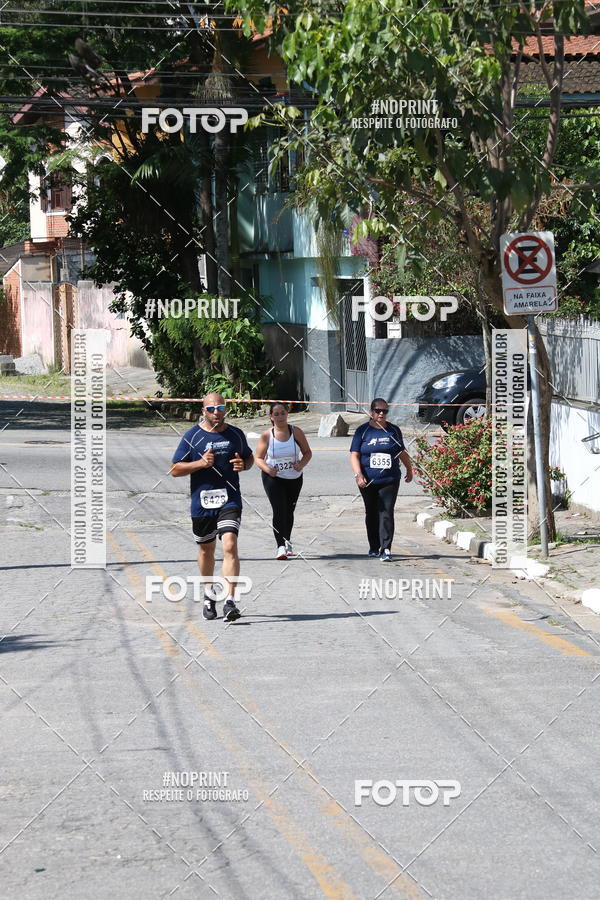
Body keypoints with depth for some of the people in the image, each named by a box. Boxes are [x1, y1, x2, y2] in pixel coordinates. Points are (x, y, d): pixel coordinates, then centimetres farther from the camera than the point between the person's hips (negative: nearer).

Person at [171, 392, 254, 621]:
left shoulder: (236, 434, 6)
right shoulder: (192, 436, -1)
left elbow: (250, 458, 22)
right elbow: (175, 469, -1)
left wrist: (243, 465, -2)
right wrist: (200, 463, -16)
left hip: (229, 500, 0)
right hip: (202, 502, 0)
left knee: (230, 546, -18)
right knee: (206, 549, 14)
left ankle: (230, 602, -21)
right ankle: (209, 595, 38)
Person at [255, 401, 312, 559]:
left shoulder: (296, 432, -4)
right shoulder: (267, 435, -7)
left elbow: (307, 452, 4)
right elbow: (258, 458, -4)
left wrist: (301, 464, -16)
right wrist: (268, 469, -24)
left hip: (294, 478, 3)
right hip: (273, 478, -3)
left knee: (289, 511, 15)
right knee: (279, 511, -17)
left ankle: (287, 541, 37)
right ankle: (281, 547, -21)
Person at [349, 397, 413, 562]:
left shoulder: (393, 430, 8)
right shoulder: (363, 431, 1)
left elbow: (402, 452, 21)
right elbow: (354, 455, -4)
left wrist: (409, 469, 30)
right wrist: (358, 474, -16)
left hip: (390, 480, 0)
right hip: (368, 481, 0)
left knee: (386, 513, -11)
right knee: (371, 513, 11)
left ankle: (386, 549, -15)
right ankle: (374, 547, 24)